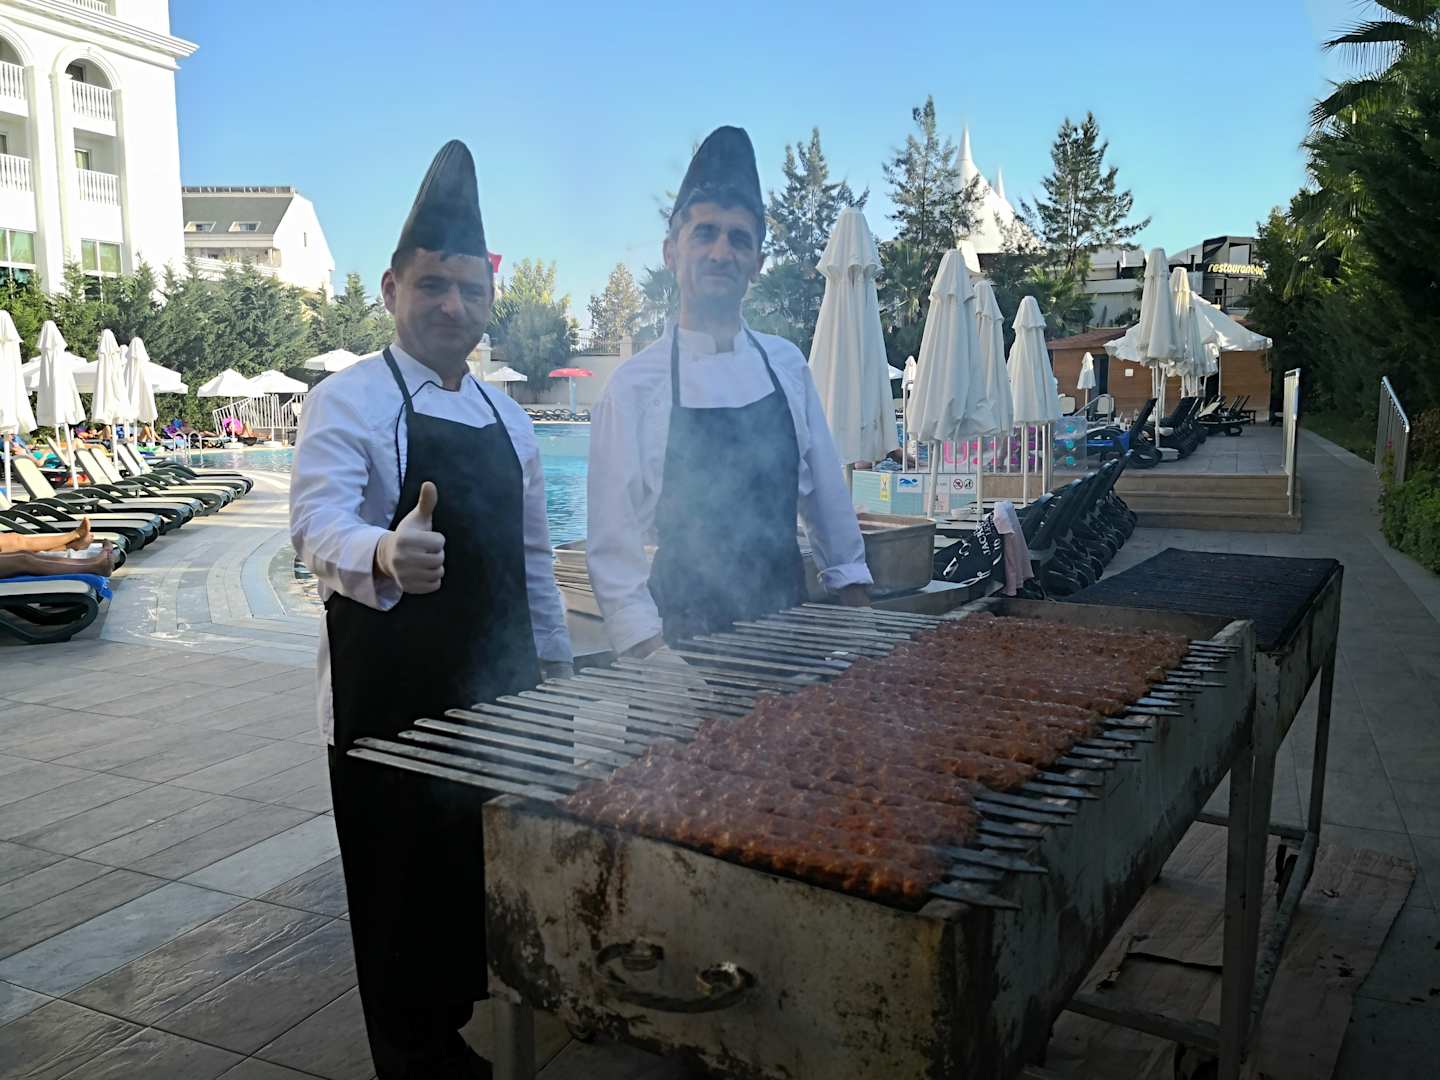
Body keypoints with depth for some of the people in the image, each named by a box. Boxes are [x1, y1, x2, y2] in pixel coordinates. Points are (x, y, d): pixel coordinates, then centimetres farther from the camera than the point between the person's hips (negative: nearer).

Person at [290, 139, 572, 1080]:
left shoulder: (507, 418, 11)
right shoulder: (348, 401, -9)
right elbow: (319, 525, -24)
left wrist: (555, 665, 14)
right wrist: (383, 556, -46)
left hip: (494, 685, 6)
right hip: (389, 693, -6)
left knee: (484, 869, 16)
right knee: (404, 882, 4)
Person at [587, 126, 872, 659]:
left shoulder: (786, 364, 2)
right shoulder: (635, 384, -9)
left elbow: (825, 490, 10)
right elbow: (612, 540, -8)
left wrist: (851, 583, 10)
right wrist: (649, 646, -15)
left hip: (787, 611, 4)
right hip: (684, 629, -3)